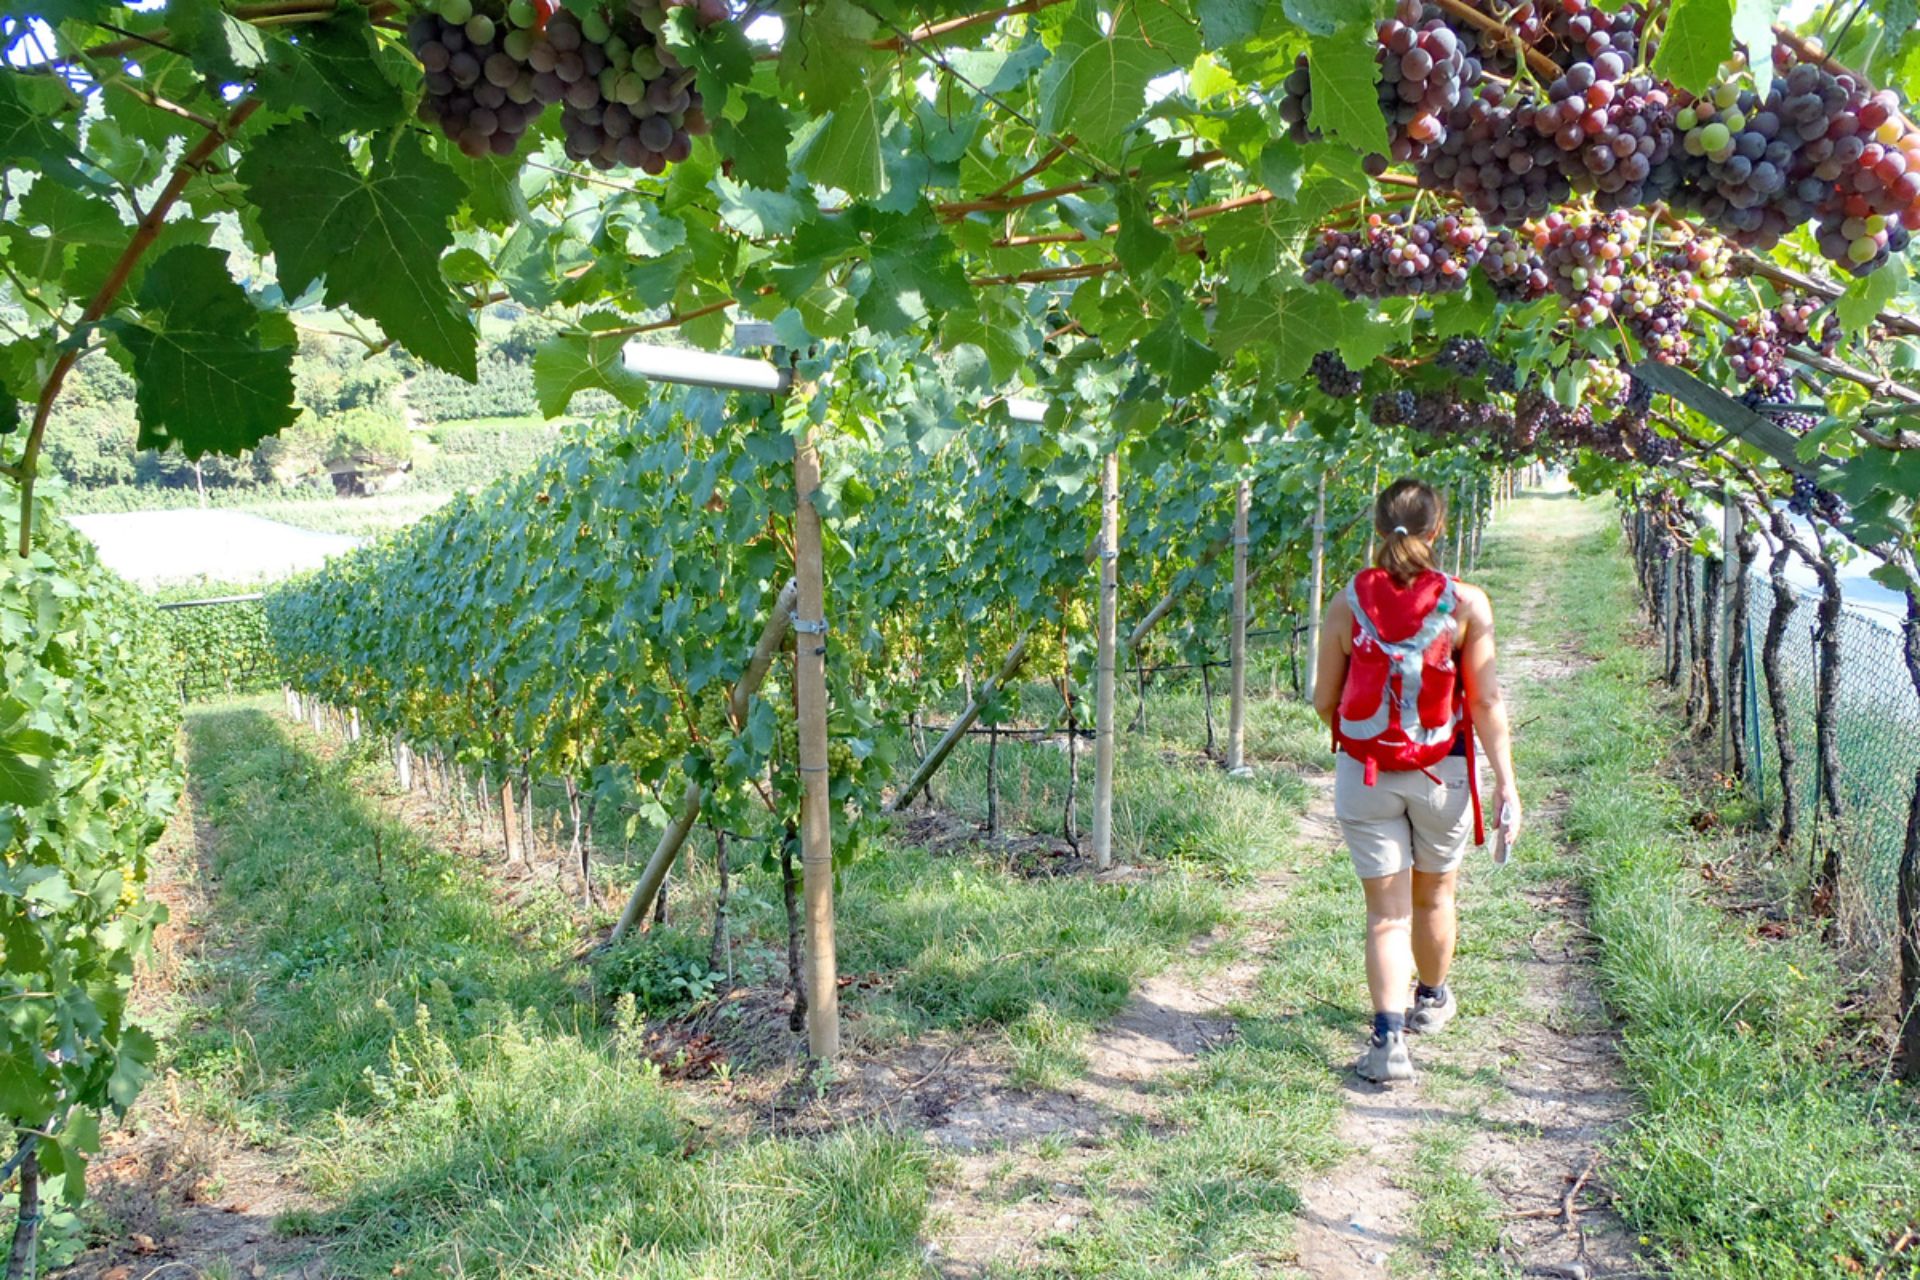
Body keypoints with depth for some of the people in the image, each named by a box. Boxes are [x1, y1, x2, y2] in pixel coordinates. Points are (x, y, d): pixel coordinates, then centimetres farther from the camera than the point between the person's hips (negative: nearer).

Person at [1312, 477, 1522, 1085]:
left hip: (1364, 775, 0)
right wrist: (1506, 784, -4)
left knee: (1386, 911, 7)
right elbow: (1487, 703, -9)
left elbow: (1324, 700, 1)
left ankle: (1389, 1038, -3)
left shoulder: (1347, 604, -5)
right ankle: (1431, 1000, 44)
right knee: (1435, 894, 22)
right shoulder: (1466, 605, -8)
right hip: (1441, 773, 0)